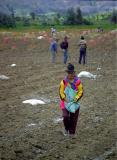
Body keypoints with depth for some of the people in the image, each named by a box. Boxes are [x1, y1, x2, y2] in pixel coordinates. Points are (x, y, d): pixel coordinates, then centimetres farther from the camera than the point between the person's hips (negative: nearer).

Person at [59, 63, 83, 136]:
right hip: (66, 102, -1)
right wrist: (64, 98, -14)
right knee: (65, 116, -15)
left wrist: (76, 98, -15)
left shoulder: (78, 82, -5)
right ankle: (66, 129, 12)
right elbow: (61, 92, 0)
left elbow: (81, 91, -1)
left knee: (73, 118, 5)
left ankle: (72, 132, 21)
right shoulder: (64, 81, -4)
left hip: (75, 103, 1)